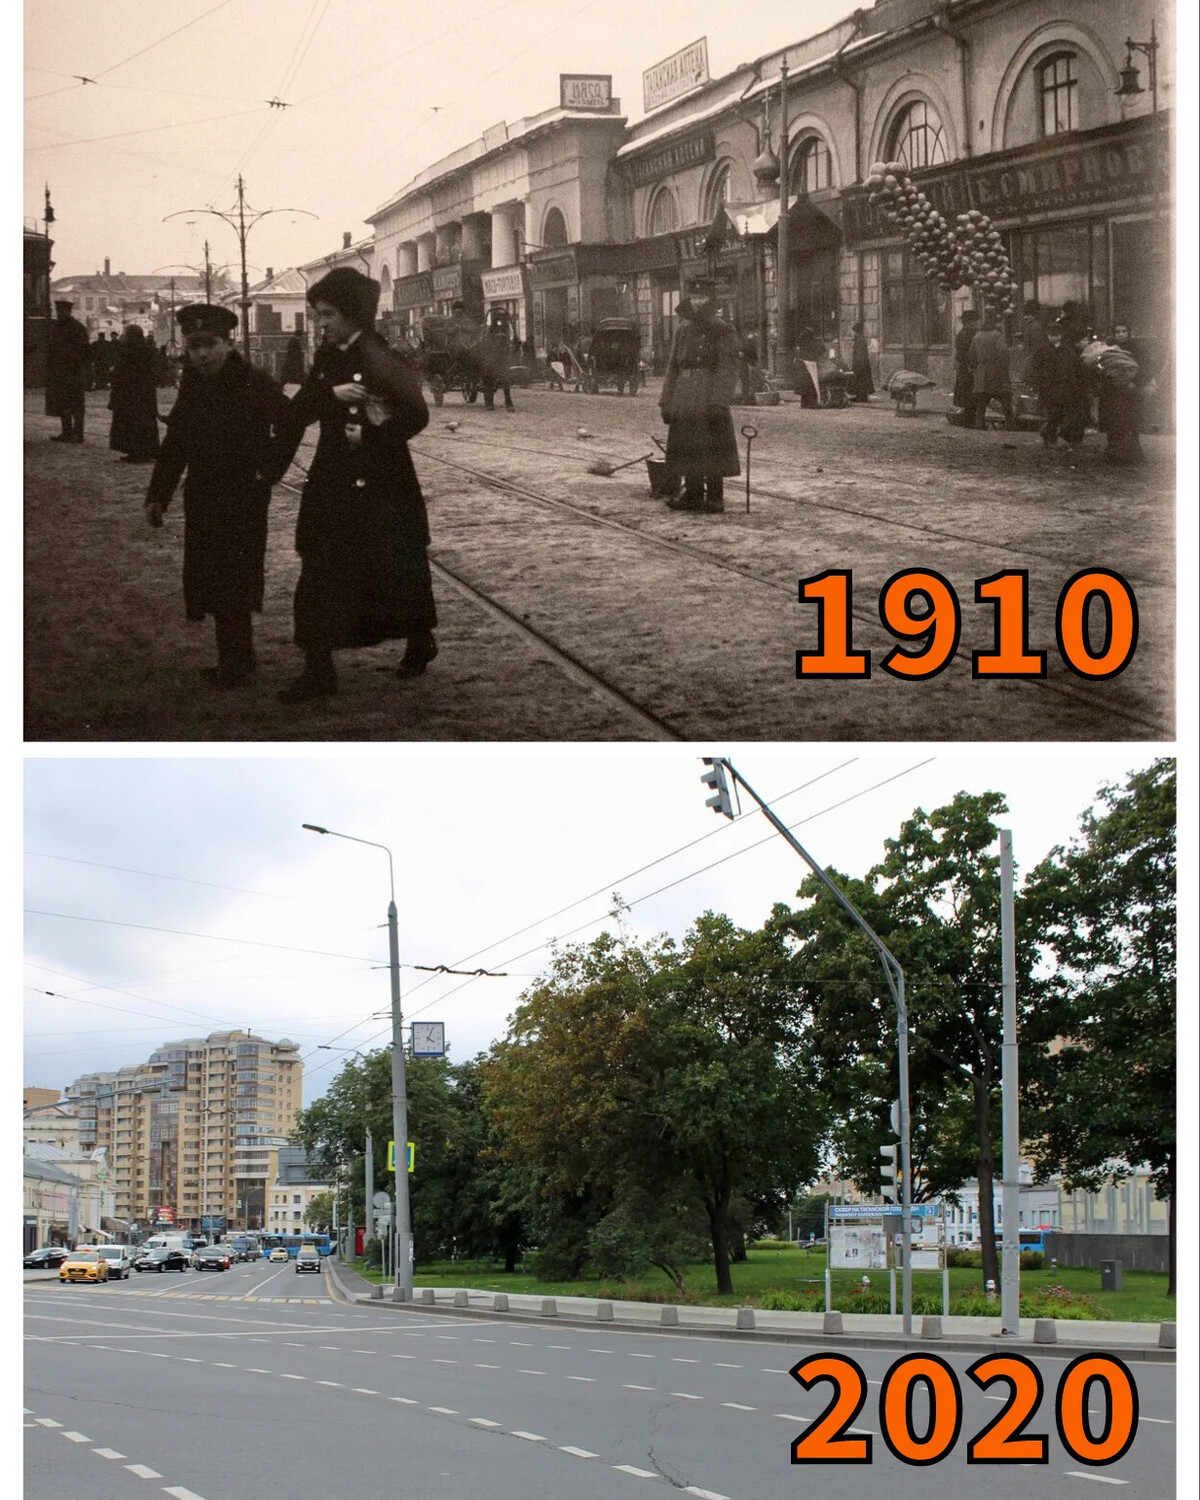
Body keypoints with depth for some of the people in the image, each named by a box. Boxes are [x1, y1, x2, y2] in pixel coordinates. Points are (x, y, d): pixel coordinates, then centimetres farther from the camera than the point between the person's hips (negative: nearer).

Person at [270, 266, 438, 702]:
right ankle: (318, 670, 2)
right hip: (332, 485, 5)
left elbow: (417, 416, -10)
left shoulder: (383, 359, -11)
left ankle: (420, 642, 34)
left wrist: (375, 432, -25)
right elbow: (299, 411, 0)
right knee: (320, 576, -1)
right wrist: (331, 394, -18)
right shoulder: (327, 358, 7)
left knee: (396, 568, 10)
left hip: (381, 487, -5)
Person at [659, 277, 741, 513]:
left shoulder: (723, 331, -3)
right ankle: (693, 494, 14)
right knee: (687, 449, 7)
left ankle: (714, 496, 3)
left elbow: (728, 370, -9)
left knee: (713, 448, -3)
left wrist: (719, 403, -19)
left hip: (710, 400, -5)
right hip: (685, 402, 6)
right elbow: (672, 367, 16)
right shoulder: (683, 331, 14)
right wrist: (666, 402, 9)